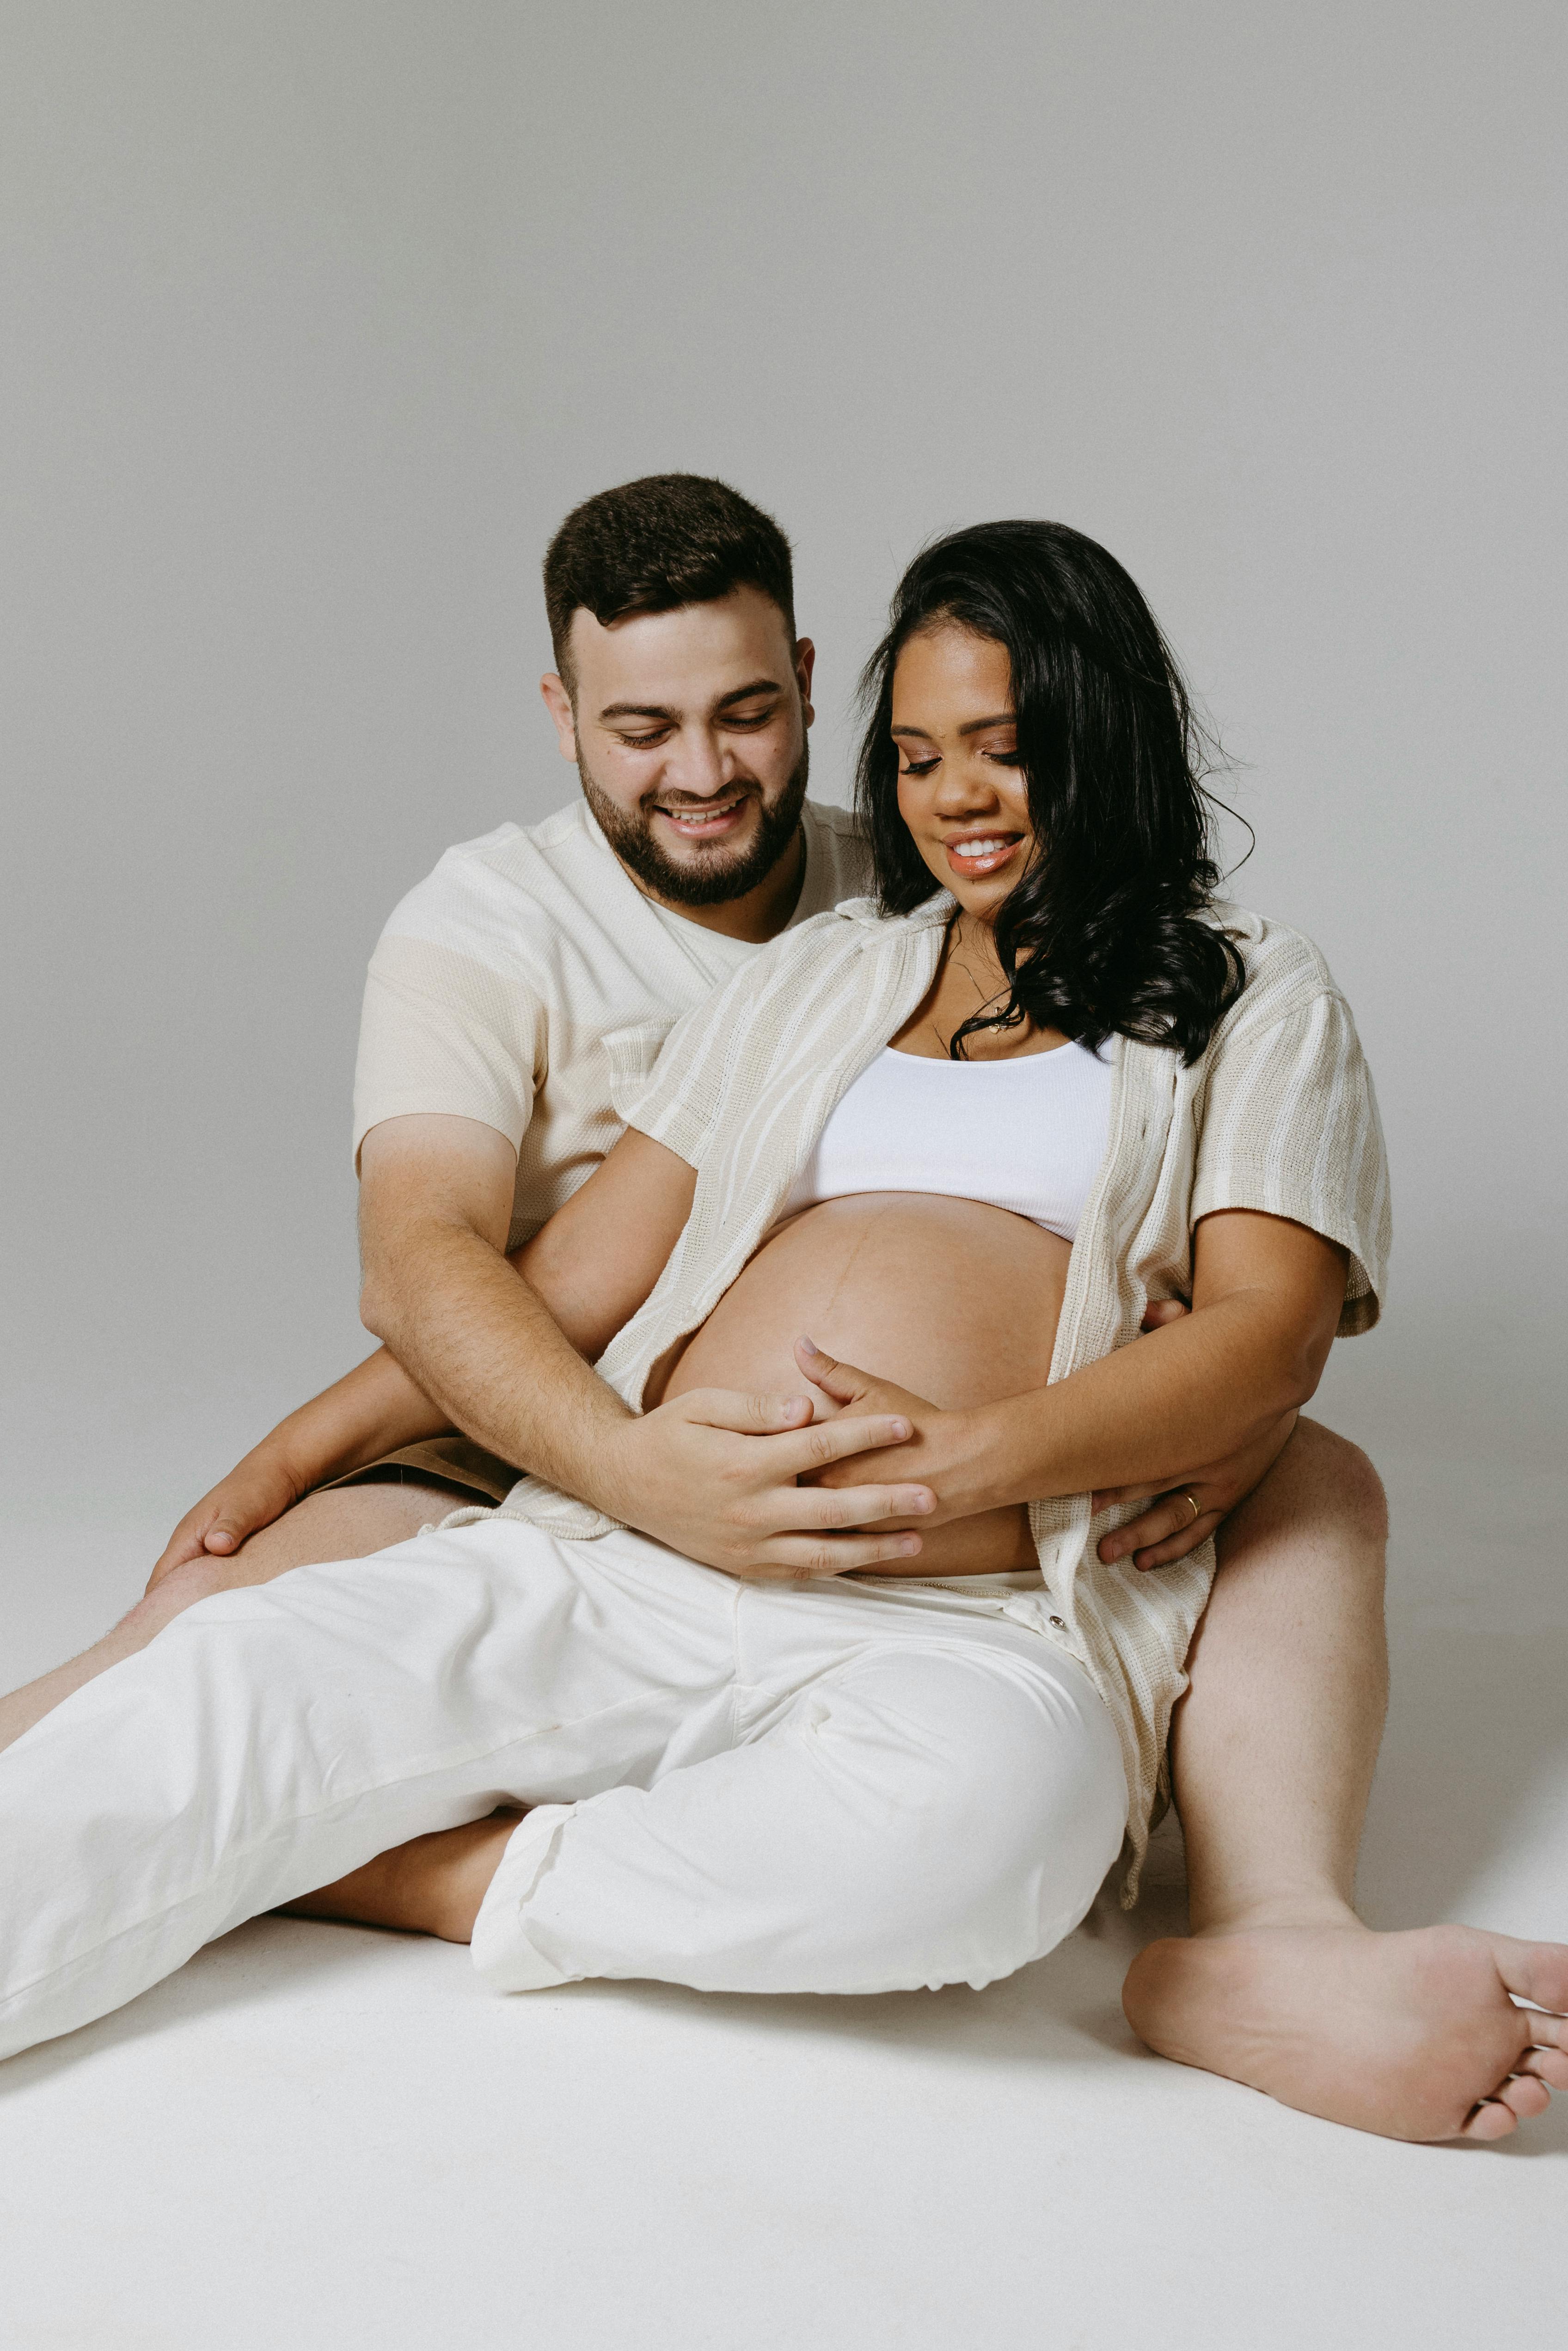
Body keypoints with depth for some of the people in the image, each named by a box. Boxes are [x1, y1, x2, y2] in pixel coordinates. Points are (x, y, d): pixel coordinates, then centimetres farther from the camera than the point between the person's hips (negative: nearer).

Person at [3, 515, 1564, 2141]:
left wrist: (973, 1457, -15)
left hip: (967, 1626, -3)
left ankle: (414, 1873, -21)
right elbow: (556, 1296, 18)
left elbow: (1268, 1333, 2)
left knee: (989, 1793, -37)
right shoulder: (814, 980, 26)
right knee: (248, 1676, -25)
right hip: (619, 1575, 3)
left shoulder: (1251, 1001, 19)